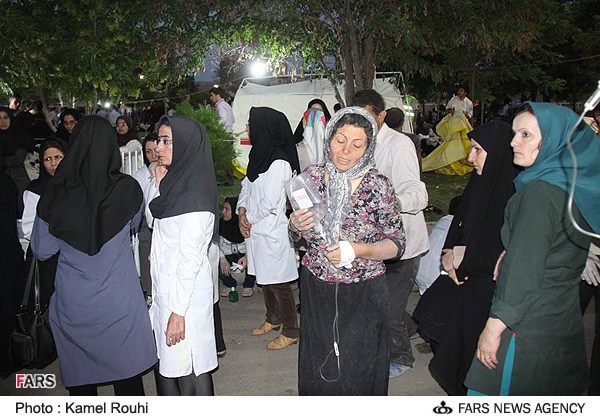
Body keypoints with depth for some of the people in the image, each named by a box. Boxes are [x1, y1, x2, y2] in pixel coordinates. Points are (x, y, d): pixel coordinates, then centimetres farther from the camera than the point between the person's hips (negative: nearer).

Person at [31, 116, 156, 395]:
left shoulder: (56, 194, -11)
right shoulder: (127, 190, -12)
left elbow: (42, 251, 1)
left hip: (73, 307, 1)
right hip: (120, 305, 0)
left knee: (80, 382, 17)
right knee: (127, 379, 14)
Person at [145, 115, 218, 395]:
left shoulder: (193, 196, -20)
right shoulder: (174, 181, 6)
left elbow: (191, 258, -21)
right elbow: (152, 221, 17)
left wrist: (178, 311, -19)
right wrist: (157, 185, 2)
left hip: (185, 292, -9)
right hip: (165, 288, 9)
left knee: (187, 369, 6)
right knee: (168, 362, 20)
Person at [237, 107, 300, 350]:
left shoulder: (279, 163, -19)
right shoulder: (259, 155, 8)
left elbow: (270, 202, -21)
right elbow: (246, 186, 12)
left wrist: (250, 219, -8)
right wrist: (242, 213, -3)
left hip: (272, 232, -9)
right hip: (256, 231, 9)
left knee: (278, 283, 2)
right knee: (264, 278, 20)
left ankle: (290, 331, 17)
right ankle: (273, 319, 39)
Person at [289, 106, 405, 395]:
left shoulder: (378, 186, -14)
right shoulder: (312, 176, -5)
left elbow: (396, 244, -8)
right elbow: (295, 235, 7)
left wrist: (358, 250, -25)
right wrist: (295, 224, -16)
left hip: (363, 295, -3)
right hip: (316, 290, 3)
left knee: (357, 373, 12)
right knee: (318, 370, 20)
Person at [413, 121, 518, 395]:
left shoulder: (514, 192, -22)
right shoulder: (479, 181, 2)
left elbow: (505, 251, -21)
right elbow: (459, 221, 11)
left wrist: (462, 259, -12)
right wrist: (449, 253, -5)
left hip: (489, 287, -8)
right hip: (463, 273, 8)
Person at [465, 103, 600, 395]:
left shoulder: (540, 193, -20)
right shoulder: (575, 186, 6)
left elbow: (524, 272, -22)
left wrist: (493, 328, -16)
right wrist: (509, 254, 8)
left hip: (528, 327, -9)